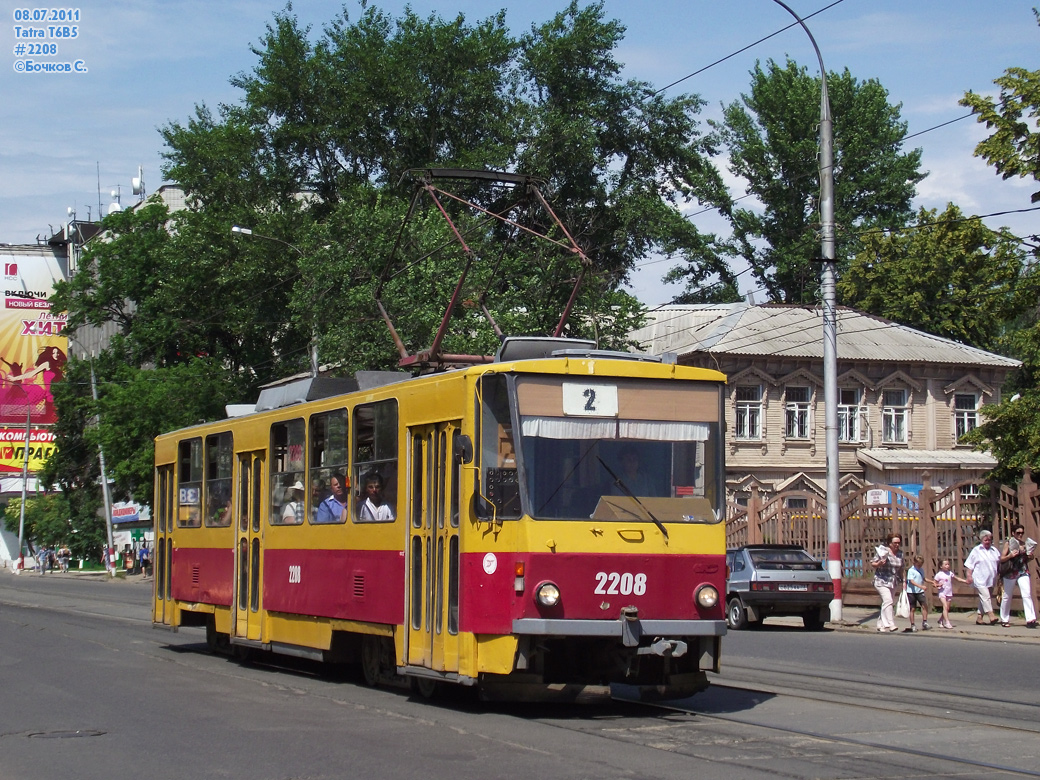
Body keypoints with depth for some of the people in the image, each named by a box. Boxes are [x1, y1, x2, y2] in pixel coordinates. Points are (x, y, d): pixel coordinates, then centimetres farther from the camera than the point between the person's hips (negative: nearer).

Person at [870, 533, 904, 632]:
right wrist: (879, 564, -24)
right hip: (882, 581, -7)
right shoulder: (883, 551, -9)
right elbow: (872, 563, -4)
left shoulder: (900, 555, 9)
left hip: (893, 582, 7)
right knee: (888, 601, -20)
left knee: (886, 604, 10)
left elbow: (901, 569, 19)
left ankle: (881, 626, 20)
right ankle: (890, 625, -24)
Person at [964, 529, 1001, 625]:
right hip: (980, 579, -5)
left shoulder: (994, 550, 12)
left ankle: (979, 617, 15)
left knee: (983, 599, 9)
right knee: (985, 596, -16)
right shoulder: (976, 550, 1)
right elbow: (969, 564, 0)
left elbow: (1000, 563, 18)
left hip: (990, 580, 5)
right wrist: (969, 575, -8)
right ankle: (991, 615, -22)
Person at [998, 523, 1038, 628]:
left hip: (1023, 572, 2)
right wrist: (1010, 555, -20)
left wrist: (1030, 557, -2)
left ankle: (1030, 619, -18)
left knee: (1027, 595, -13)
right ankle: (1004, 619, 23)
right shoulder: (1008, 543, 0)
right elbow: (1001, 559, -2)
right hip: (1010, 572, -2)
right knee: (1007, 597, 9)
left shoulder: (1024, 544, 9)